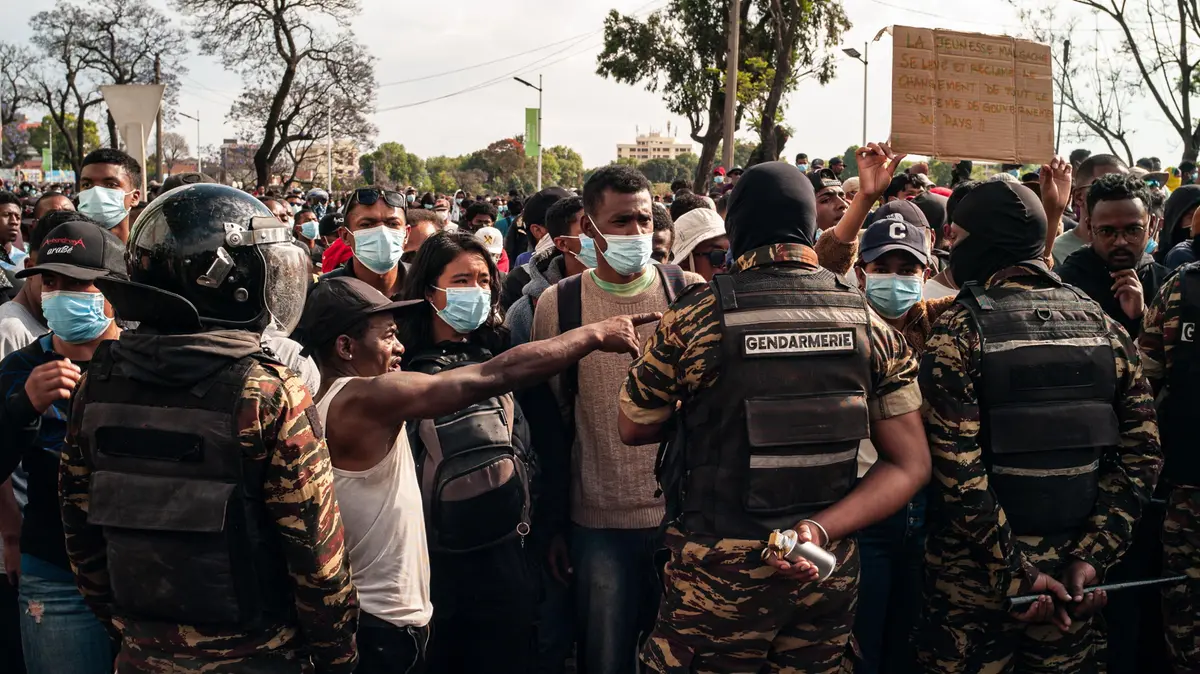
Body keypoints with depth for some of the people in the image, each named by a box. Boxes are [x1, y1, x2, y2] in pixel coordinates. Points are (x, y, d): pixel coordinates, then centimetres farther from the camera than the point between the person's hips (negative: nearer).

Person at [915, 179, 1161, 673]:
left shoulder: (961, 329, -13)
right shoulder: (1104, 325, 3)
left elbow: (958, 471, -19)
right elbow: (1141, 453, 0)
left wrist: (1013, 571, -12)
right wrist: (1092, 558, 0)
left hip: (974, 571, -4)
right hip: (1070, 571, 5)